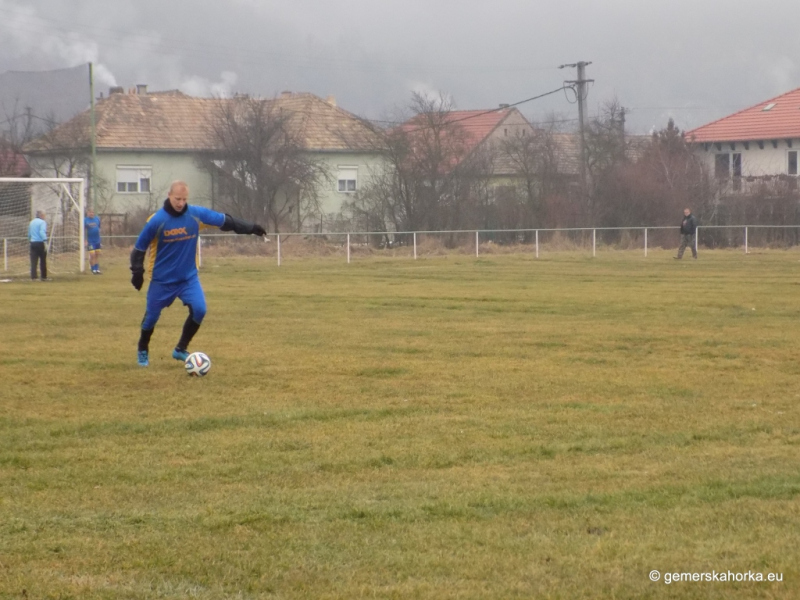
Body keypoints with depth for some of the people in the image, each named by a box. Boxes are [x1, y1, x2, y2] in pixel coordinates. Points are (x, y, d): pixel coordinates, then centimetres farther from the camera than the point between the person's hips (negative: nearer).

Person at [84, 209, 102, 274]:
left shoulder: (97, 219, 6)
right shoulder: (85, 220, -7)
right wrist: (85, 241, -12)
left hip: (97, 240, 5)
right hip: (90, 241, -5)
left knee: (97, 254, 10)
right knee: (92, 255, -7)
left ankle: (97, 269, 18)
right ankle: (93, 270, 2)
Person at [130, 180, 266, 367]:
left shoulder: (197, 214, -9)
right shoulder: (156, 220, -17)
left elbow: (225, 221, 2)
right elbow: (139, 248, -7)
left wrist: (251, 228, 3)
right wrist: (137, 272, -13)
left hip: (189, 277, 2)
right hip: (162, 280, -2)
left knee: (199, 310, -15)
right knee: (152, 316, 6)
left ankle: (181, 349, 3)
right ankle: (143, 351, 32)